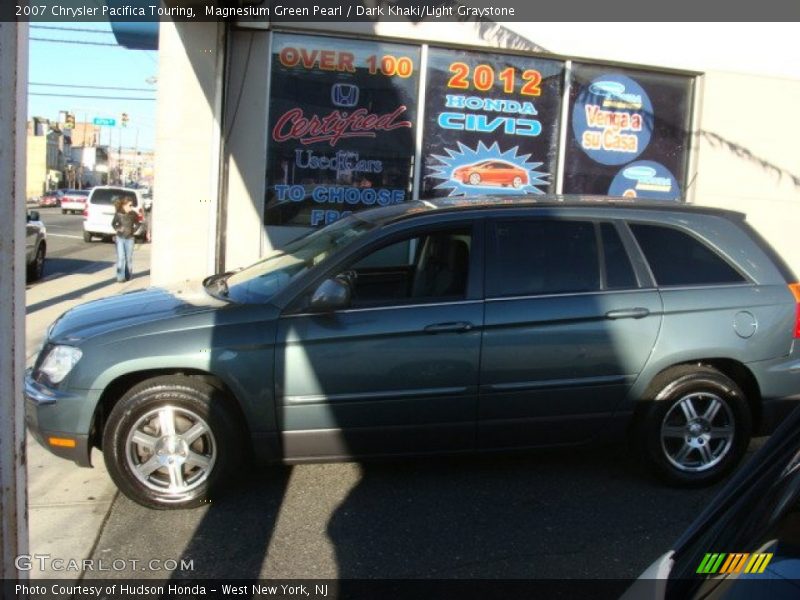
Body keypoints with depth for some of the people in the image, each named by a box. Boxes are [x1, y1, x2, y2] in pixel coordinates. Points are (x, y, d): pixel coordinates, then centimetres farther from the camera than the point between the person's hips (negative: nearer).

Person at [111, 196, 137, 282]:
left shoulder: (133, 214, -5)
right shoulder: (118, 214, -9)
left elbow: (137, 224, 11)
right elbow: (113, 223, 7)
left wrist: (134, 230, -3)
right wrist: (117, 229, -8)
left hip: (129, 238, 2)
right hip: (120, 238, -1)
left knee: (129, 257, 7)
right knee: (121, 257, -3)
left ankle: (128, 276, 20)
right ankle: (120, 277, 2)